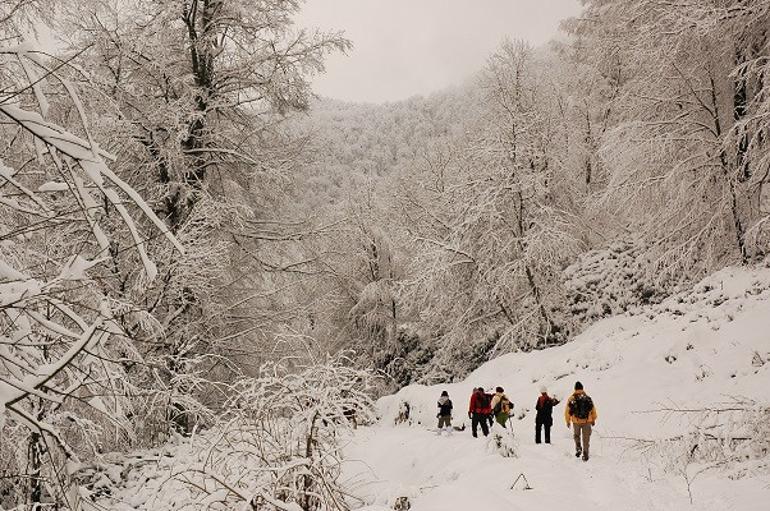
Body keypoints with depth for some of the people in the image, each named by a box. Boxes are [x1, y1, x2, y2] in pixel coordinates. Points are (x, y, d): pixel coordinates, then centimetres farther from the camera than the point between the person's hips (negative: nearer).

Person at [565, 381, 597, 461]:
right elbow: (593, 410, 5)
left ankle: (578, 448, 6)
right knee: (586, 439, 11)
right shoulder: (588, 399, -2)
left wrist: (568, 421, 9)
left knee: (577, 436, 24)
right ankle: (585, 455, 10)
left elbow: (567, 411, -3)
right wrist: (593, 420, 19)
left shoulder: (571, 399, -5)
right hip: (587, 422, 0)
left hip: (576, 422, 0)